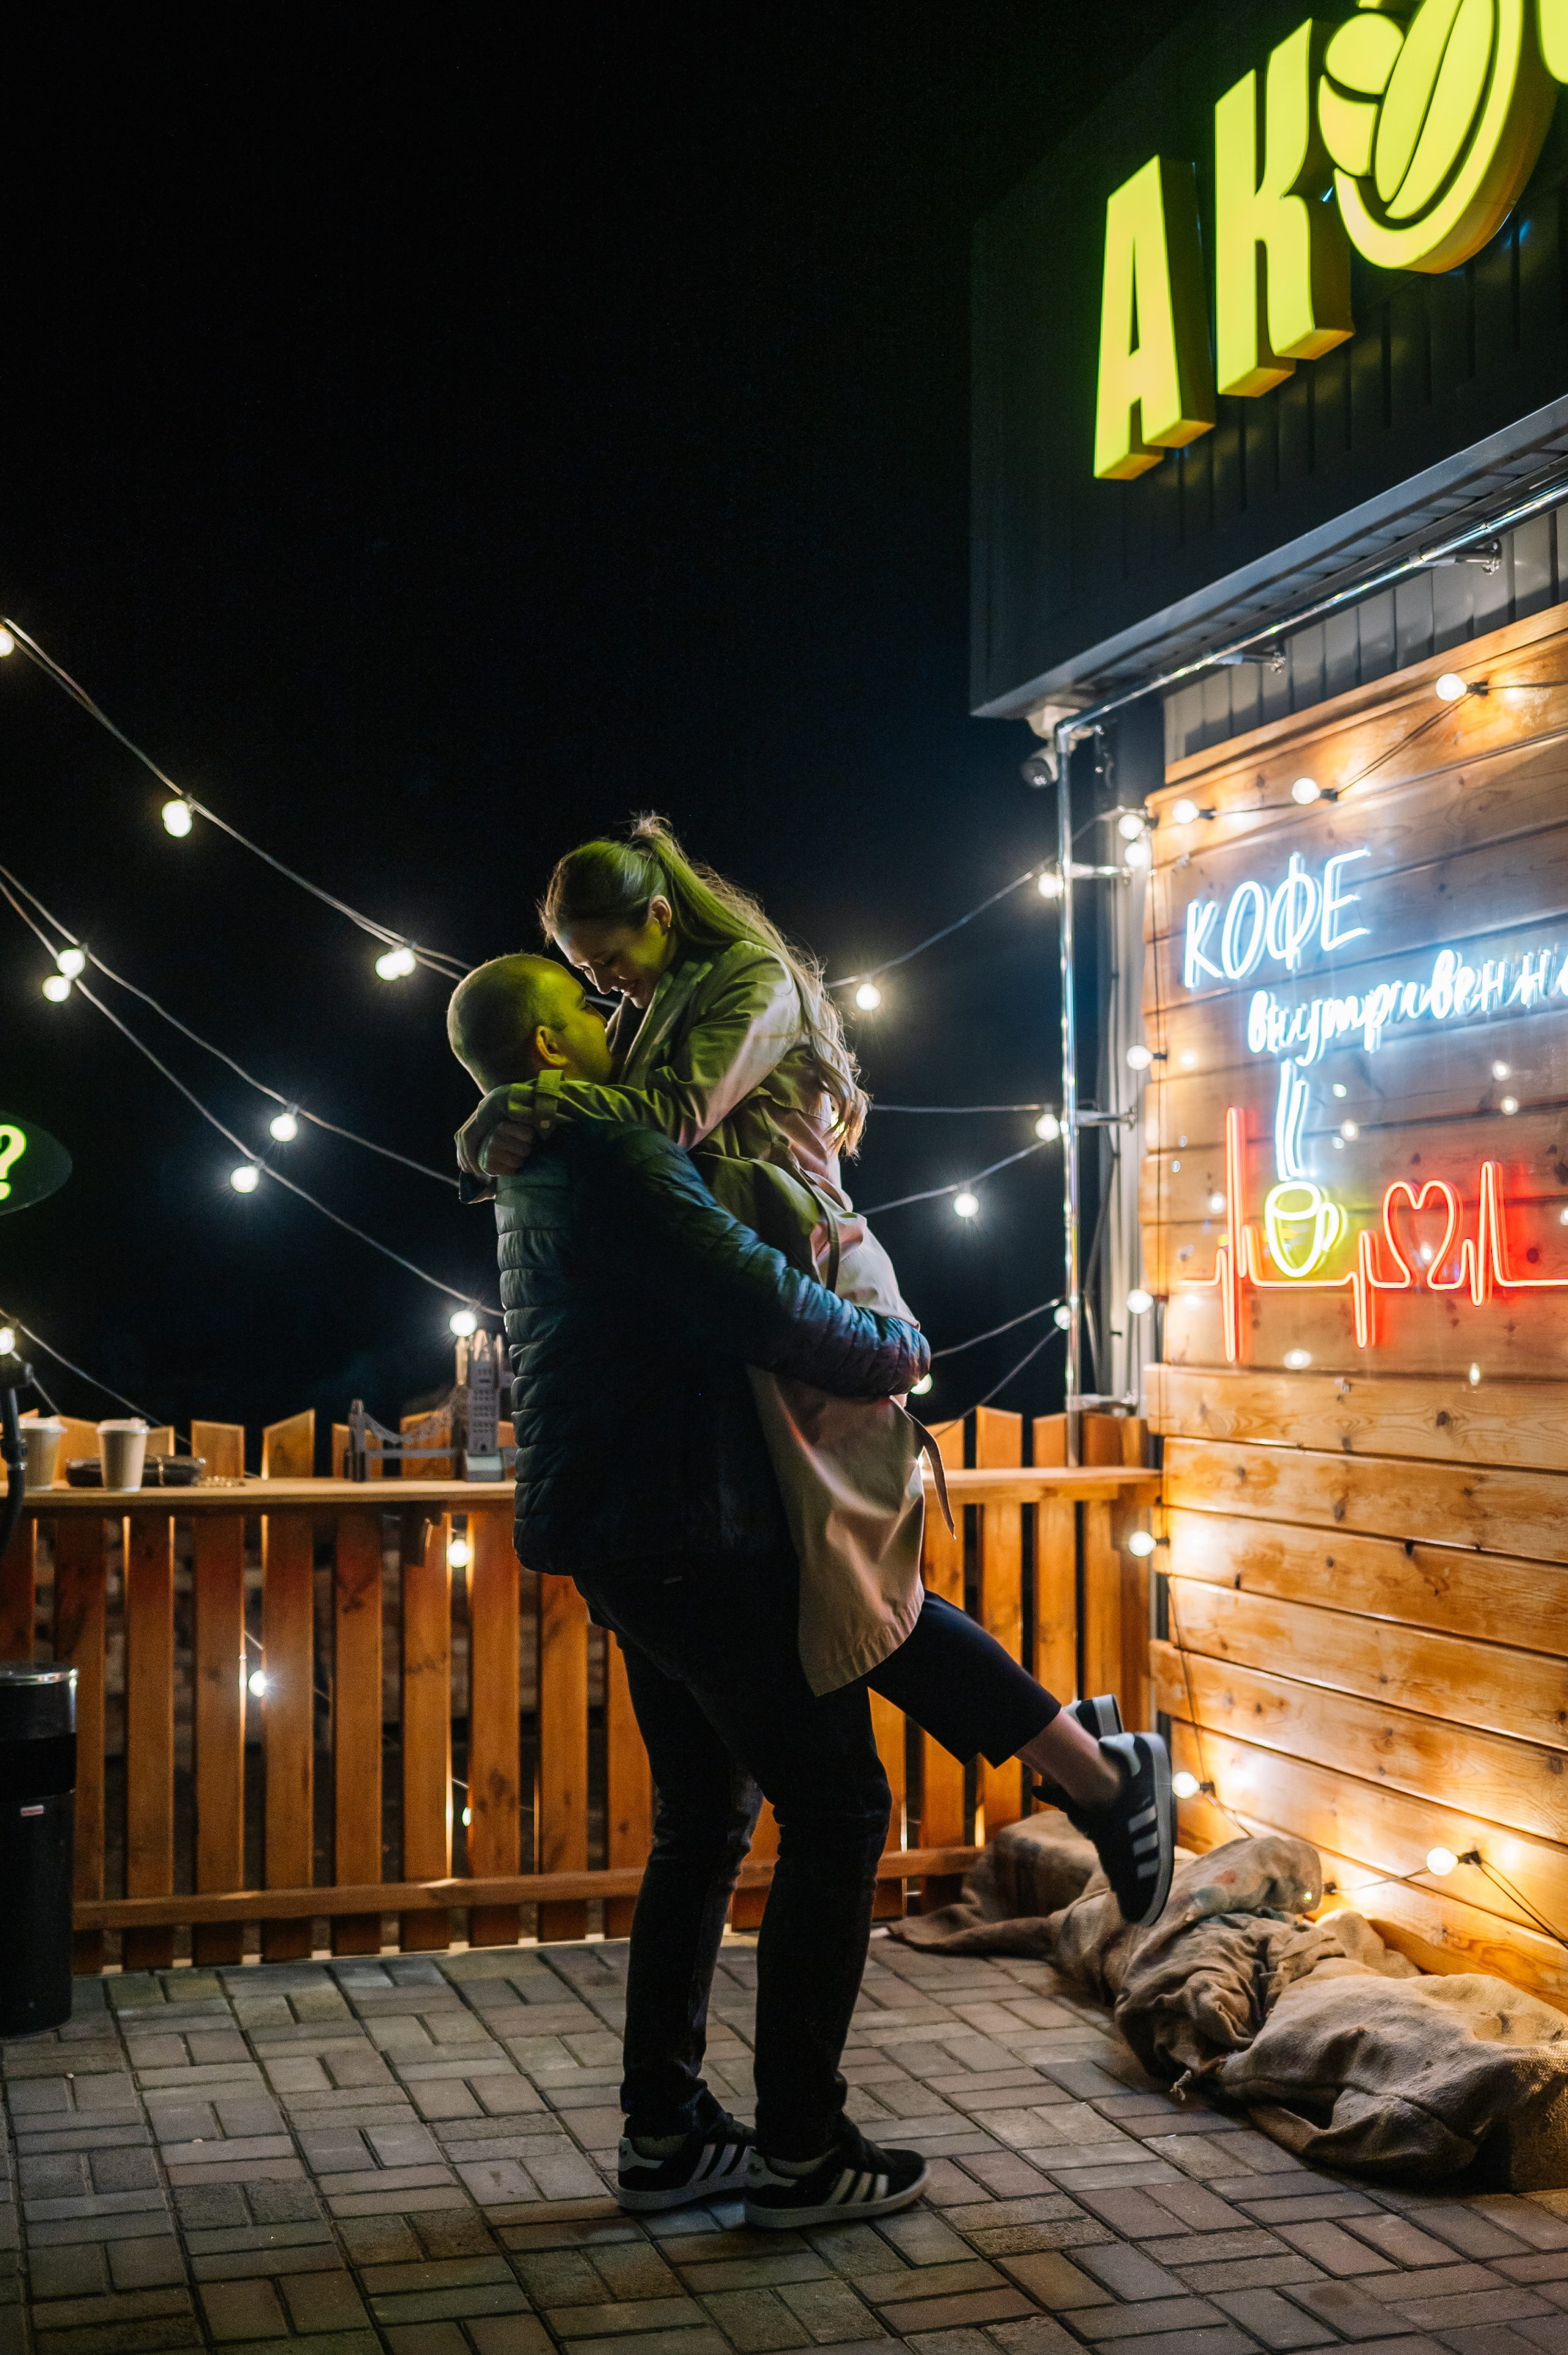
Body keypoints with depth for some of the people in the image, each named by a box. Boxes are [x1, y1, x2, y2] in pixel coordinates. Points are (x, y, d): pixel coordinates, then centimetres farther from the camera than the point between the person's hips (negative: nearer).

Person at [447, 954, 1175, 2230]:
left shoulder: (534, 1175, 17)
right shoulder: (605, 1154, -16)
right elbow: (756, 1300, -24)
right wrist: (895, 1351, -8)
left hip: (628, 1546, 10)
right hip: (690, 1538, -10)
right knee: (837, 1813, 0)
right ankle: (800, 2149, 7)